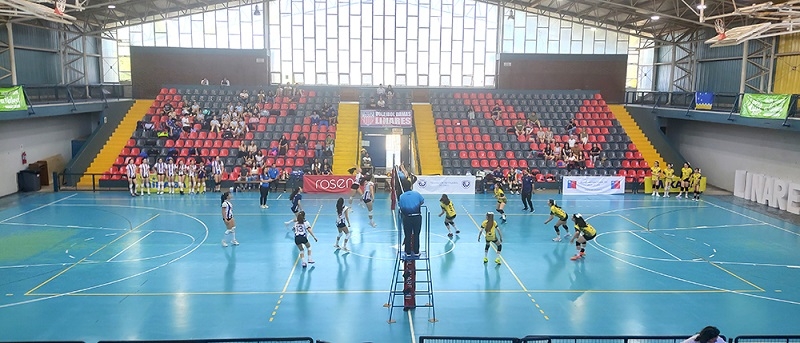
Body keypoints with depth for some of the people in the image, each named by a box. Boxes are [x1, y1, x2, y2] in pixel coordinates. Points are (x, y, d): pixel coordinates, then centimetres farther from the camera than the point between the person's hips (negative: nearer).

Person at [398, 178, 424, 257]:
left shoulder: (401, 196, -7)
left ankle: (408, 252, 16)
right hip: (417, 217, 1)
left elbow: (400, 207, -5)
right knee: (416, 235, 11)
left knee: (407, 236, 11)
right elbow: (422, 202, 9)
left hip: (407, 218, -1)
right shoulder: (417, 193, -4)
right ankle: (416, 252, 17)